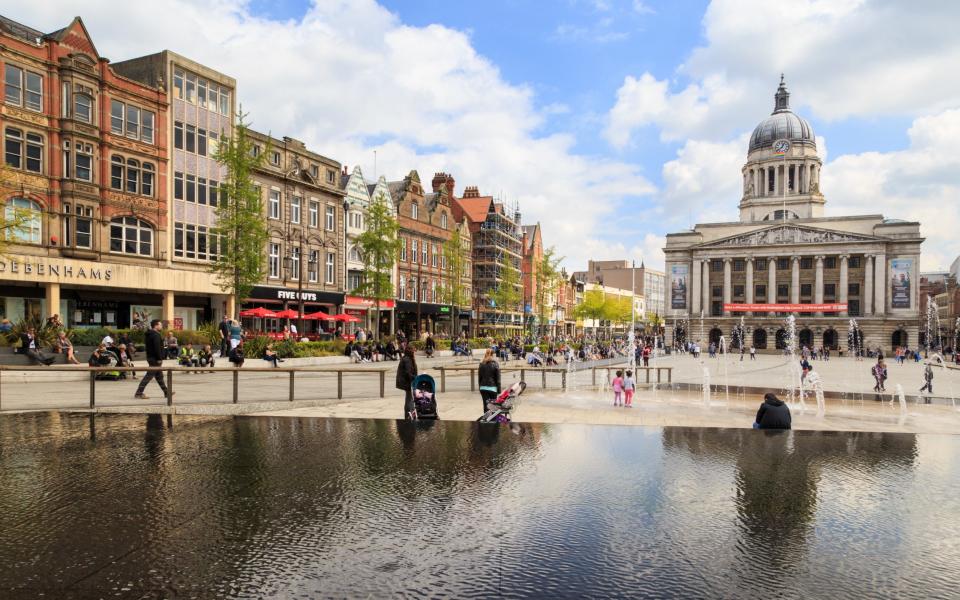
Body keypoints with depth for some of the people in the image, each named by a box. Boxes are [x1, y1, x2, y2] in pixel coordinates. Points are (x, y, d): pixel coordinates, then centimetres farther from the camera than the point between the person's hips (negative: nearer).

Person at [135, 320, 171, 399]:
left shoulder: (149, 334, 16)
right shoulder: (156, 335, -16)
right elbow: (157, 348, -23)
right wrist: (160, 358, -21)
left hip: (150, 357, 11)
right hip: (155, 358, -11)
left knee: (159, 375, 14)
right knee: (149, 375, -8)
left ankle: (166, 392, 22)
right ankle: (139, 393, -8)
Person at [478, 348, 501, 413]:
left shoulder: (482, 364, 2)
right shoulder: (495, 364, -7)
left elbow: (479, 377, 7)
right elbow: (498, 379, -4)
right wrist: (499, 390, 1)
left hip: (483, 387, 3)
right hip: (492, 387, -2)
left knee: (485, 405, 4)